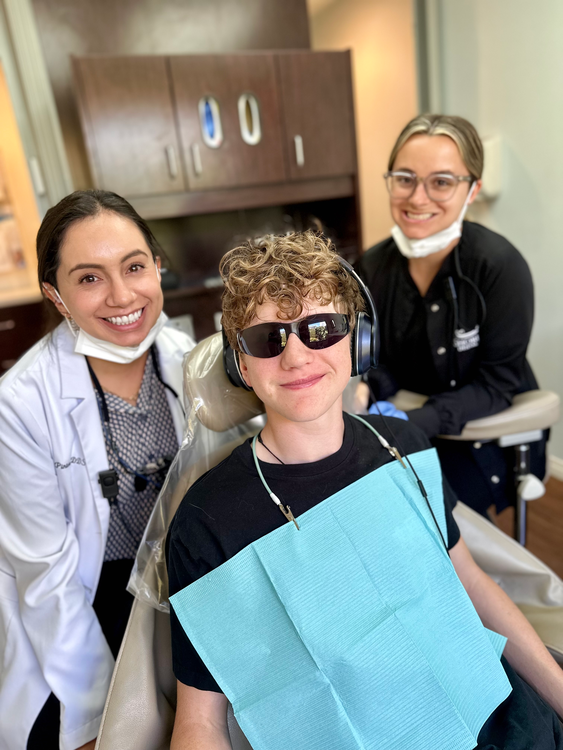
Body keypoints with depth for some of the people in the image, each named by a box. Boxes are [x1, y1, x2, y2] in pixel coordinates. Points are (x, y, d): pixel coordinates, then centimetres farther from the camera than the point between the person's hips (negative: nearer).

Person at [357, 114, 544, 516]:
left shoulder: (501, 266, -21)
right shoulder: (373, 266, -7)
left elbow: (497, 383, -18)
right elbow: (384, 363, -1)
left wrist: (415, 422, -31)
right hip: (410, 429, 4)